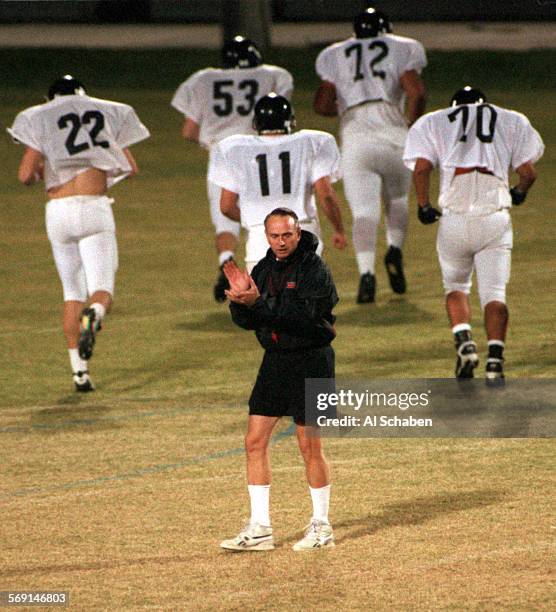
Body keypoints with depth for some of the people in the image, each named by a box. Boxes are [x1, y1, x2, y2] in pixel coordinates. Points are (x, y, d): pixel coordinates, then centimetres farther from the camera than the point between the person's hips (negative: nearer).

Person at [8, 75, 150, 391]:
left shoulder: (40, 119, 5)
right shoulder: (109, 114, 10)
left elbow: (26, 175, -3)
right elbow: (131, 168, 11)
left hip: (58, 210, 1)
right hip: (95, 208, -1)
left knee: (73, 291, 15)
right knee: (102, 292, 1)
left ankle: (80, 370, 7)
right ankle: (94, 314, -36)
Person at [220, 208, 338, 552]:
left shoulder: (314, 269, -12)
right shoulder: (264, 269, 8)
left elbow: (303, 315, -25)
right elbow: (244, 321, 7)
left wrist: (258, 302, -31)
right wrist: (240, 299, -15)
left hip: (311, 361, -7)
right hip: (275, 360, 7)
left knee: (310, 445, -2)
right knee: (255, 441, 2)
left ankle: (322, 527, 11)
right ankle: (260, 529, 7)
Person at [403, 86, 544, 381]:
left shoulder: (433, 123, 15)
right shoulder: (512, 121, 17)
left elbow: (421, 167, -1)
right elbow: (528, 171, 9)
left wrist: (424, 206, 12)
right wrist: (519, 193, 30)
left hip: (455, 219, 0)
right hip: (495, 218, 0)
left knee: (456, 285, 20)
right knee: (493, 291, 4)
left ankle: (464, 343, -1)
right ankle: (495, 355, -14)